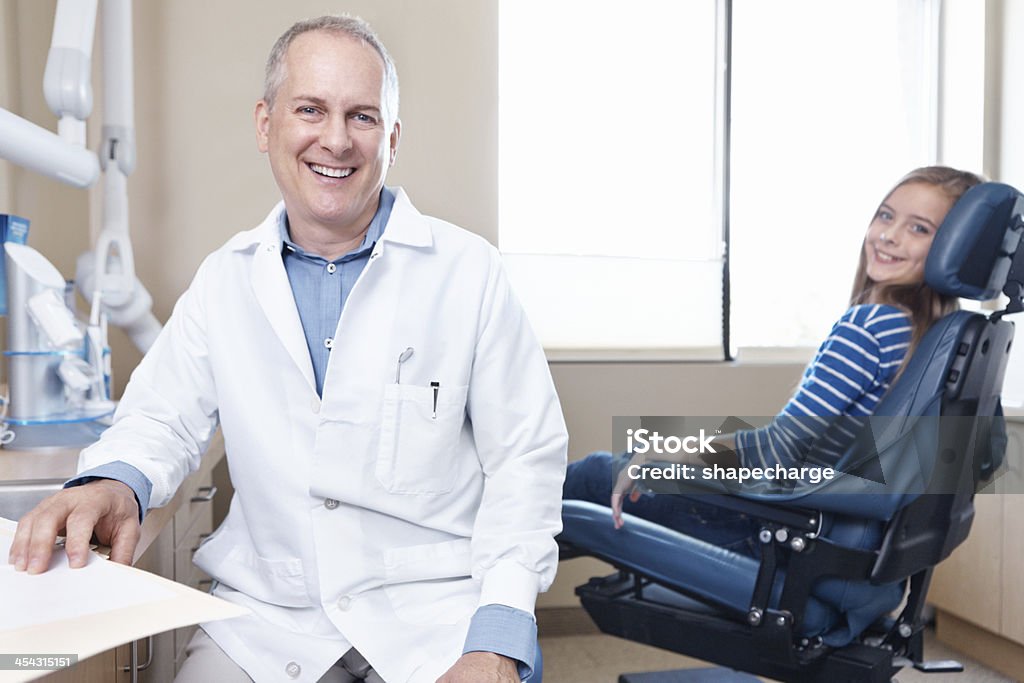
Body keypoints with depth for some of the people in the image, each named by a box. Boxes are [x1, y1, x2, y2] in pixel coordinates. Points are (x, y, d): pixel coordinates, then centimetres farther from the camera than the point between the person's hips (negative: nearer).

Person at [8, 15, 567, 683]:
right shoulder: (224, 279, 6)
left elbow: (525, 458, -5)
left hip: (437, 608, -2)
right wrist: (112, 483, -15)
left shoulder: (470, 270, -5)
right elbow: (164, 420, 9)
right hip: (266, 614, 3)